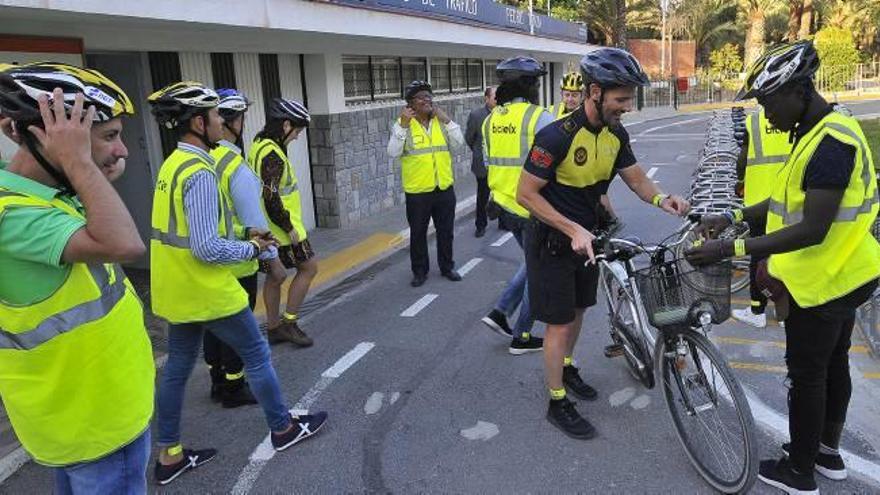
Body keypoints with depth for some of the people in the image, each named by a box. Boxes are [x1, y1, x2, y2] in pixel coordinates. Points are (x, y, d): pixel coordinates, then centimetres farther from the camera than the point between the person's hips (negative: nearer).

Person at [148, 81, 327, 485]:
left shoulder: (173, 164, 7)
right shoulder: (199, 173, -23)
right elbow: (207, 248, -27)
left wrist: (241, 236, 7)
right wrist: (252, 248, -11)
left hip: (175, 288, 9)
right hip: (205, 289, -9)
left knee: (178, 366, 16)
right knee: (257, 355, 8)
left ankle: (169, 455, 27)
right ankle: (283, 428, 25)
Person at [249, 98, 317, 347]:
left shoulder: (260, 145, 11)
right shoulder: (272, 154, -20)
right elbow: (271, 198, -26)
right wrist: (289, 228, -17)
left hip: (269, 230, 10)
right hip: (282, 230, -10)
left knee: (274, 276, 16)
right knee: (309, 267, 3)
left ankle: (274, 328, 27)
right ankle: (288, 323, 8)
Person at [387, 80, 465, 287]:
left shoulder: (441, 120, 6)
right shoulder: (402, 124, -6)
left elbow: (458, 144, -2)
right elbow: (393, 153, -16)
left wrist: (447, 120, -10)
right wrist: (403, 124, -22)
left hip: (445, 188, 3)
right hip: (417, 191, -3)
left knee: (446, 231, 14)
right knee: (418, 233, 8)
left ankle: (447, 266, 30)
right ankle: (419, 271, 23)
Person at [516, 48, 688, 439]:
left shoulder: (616, 134, -4)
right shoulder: (556, 136, -26)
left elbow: (637, 179, 4)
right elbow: (526, 194, -23)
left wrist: (661, 199, -18)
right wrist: (573, 231, -29)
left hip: (587, 235, 7)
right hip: (553, 239, -7)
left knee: (578, 308, 21)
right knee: (559, 321, 0)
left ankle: (565, 367, 45)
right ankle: (557, 403, 15)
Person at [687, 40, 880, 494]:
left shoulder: (831, 142, -26)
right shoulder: (818, 131, 7)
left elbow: (812, 230, -30)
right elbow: (789, 200, 12)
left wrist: (731, 250, -31)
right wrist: (732, 216, 3)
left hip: (823, 282, -10)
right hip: (843, 275, 10)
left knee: (806, 374, 4)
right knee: (833, 364, 21)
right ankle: (829, 452, 39)